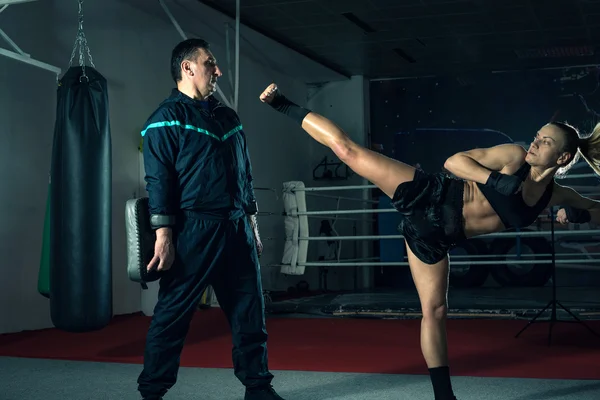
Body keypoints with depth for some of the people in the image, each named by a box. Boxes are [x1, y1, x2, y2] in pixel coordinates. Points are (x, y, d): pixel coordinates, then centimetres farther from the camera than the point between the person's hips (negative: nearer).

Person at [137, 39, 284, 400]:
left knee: (250, 312, 8)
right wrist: (164, 235, -17)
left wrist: (252, 224, 17)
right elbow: (158, 181, -10)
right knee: (172, 314, 0)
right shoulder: (167, 118, -4)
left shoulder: (228, 117, 17)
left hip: (237, 229, 6)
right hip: (193, 230, -6)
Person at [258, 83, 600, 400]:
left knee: (435, 309, 3)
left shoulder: (555, 195, 5)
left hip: (434, 236, 3)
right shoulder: (514, 157, -6)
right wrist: (494, 180, -21)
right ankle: (285, 106, 8)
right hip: (428, 197, -3)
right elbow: (455, 160, -7)